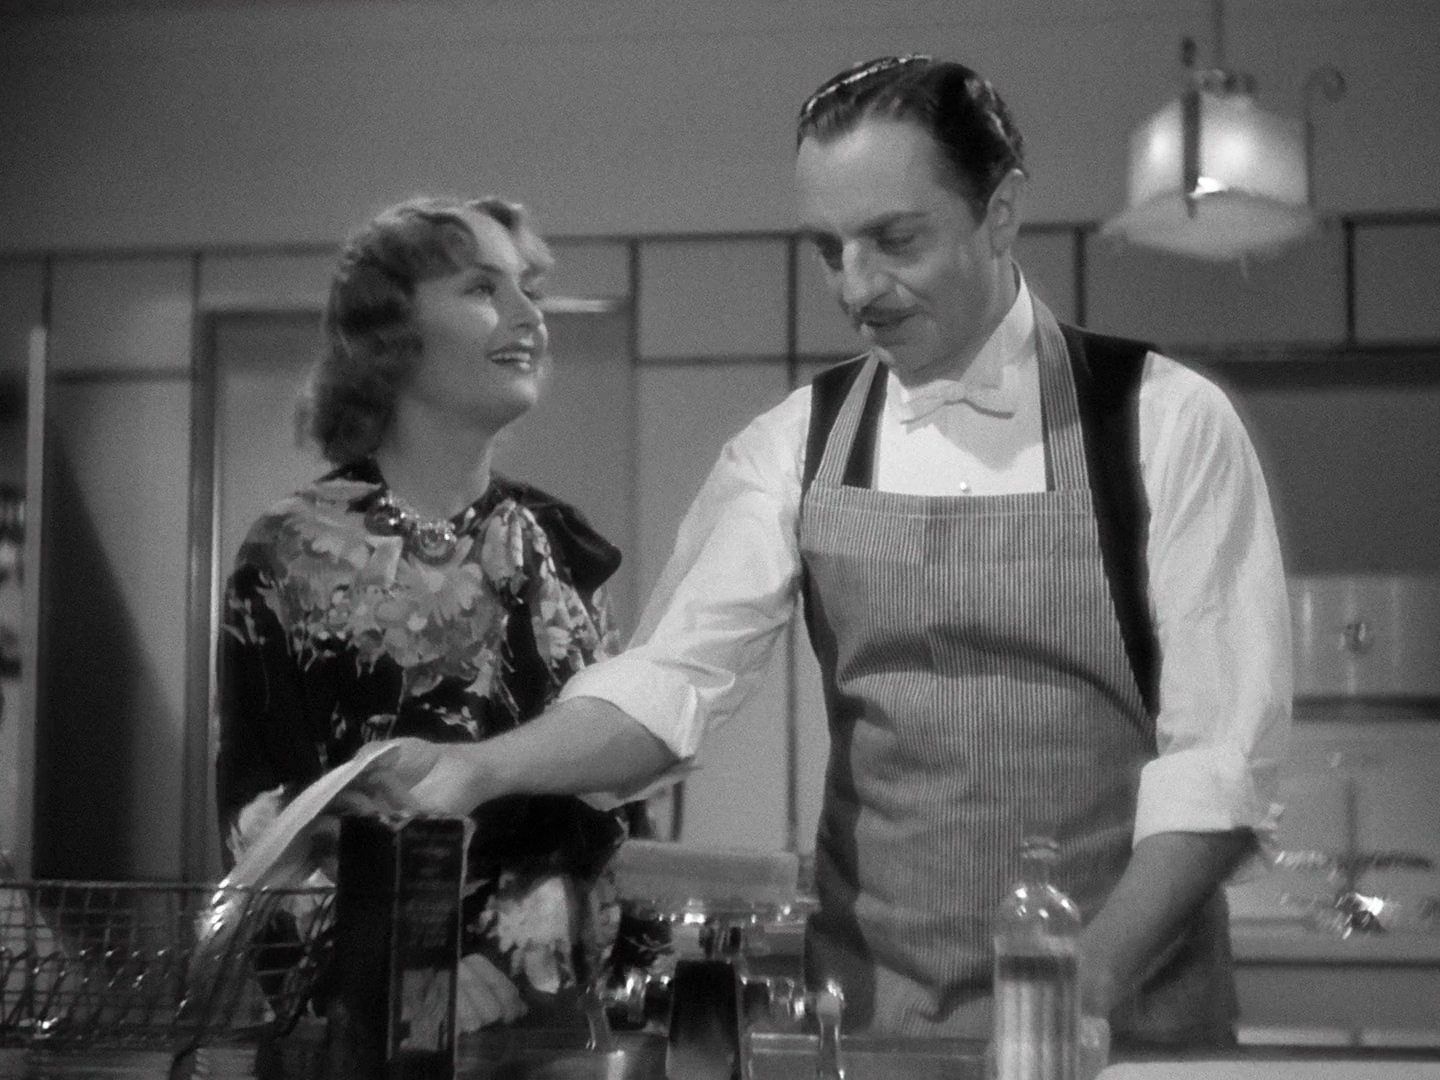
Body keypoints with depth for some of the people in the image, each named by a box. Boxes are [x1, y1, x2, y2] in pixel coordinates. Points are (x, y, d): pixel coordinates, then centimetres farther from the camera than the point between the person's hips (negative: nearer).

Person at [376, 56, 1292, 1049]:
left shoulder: (1165, 423, -6)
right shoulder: (797, 445, 3)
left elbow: (1221, 751, -9)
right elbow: (679, 676, -4)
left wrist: (1090, 980, -19)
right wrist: (485, 769, -21)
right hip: (869, 1015, 3)